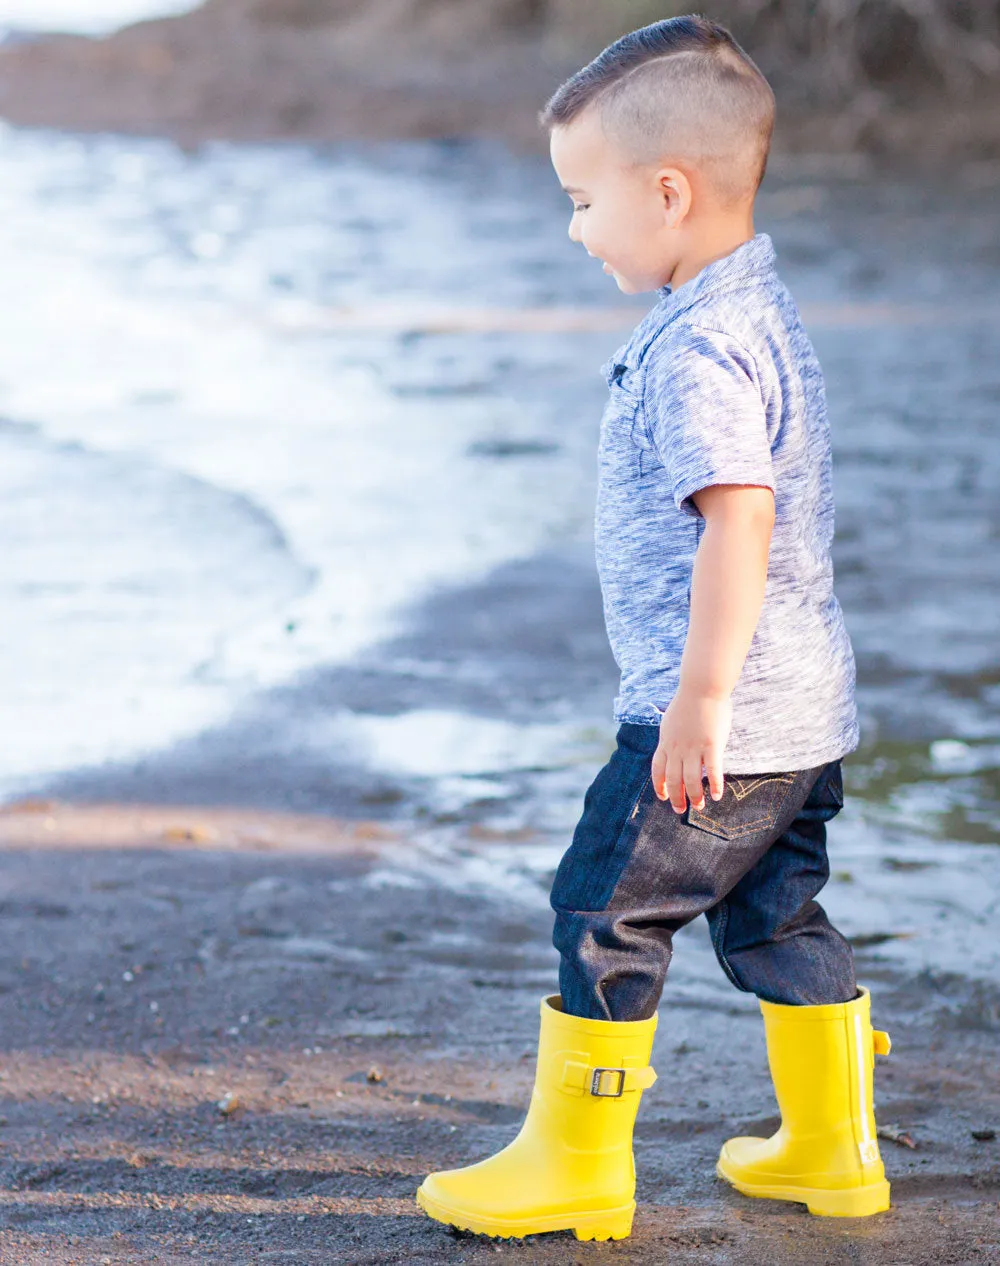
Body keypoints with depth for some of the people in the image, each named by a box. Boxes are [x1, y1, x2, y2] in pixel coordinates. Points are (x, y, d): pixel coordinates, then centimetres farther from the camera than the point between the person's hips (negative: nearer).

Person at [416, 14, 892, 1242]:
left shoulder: (698, 348, -21)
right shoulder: (759, 309, 12)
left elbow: (739, 521, -29)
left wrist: (699, 702, -29)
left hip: (724, 714, -10)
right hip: (803, 709, 10)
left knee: (605, 913, 0)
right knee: (777, 915, 17)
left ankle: (574, 1163, 8)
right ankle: (832, 1149, 25)